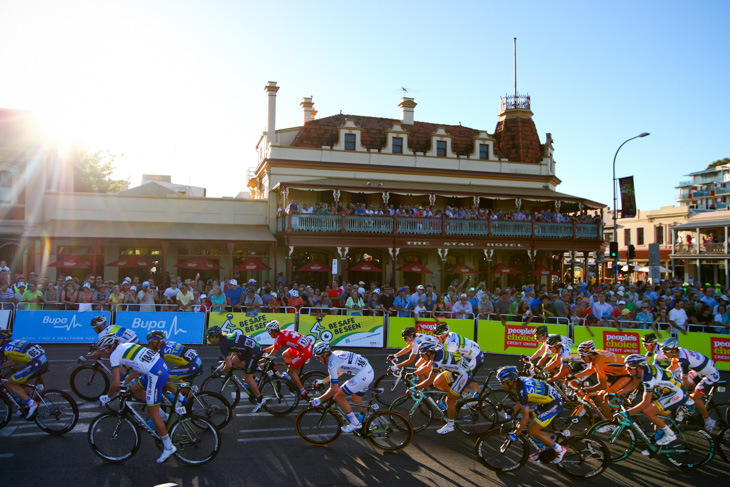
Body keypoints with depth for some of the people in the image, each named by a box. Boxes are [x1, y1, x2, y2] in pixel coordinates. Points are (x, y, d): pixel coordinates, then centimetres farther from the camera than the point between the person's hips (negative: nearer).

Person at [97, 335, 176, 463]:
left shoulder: (114, 355, -1)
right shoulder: (126, 346, 22)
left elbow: (115, 384, -5)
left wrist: (107, 397, 12)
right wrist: (125, 382, 38)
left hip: (156, 374, -9)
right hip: (163, 366, 9)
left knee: (153, 414, 2)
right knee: (135, 389, 27)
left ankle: (168, 447, 11)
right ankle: (161, 414, 27)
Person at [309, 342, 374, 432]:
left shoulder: (332, 363, -15)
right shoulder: (335, 354, 12)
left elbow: (334, 389, -17)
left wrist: (319, 400, -9)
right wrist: (323, 381, 32)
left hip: (363, 375, -10)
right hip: (370, 371, 10)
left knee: (338, 397, -3)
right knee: (356, 400, 25)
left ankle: (355, 424, 6)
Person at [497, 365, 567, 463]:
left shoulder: (522, 391, -29)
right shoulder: (519, 381, -3)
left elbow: (526, 417, -25)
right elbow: (521, 402, 16)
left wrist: (516, 434, -17)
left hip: (554, 404, -9)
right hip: (546, 401, 9)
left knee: (532, 430, -6)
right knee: (530, 425, 10)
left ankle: (559, 449, 7)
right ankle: (544, 448, 27)